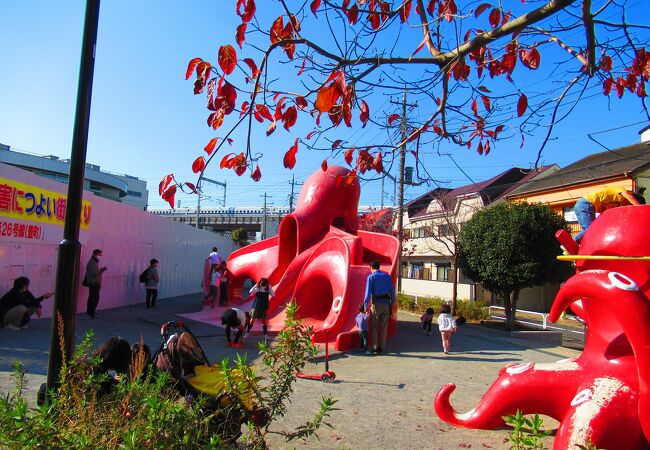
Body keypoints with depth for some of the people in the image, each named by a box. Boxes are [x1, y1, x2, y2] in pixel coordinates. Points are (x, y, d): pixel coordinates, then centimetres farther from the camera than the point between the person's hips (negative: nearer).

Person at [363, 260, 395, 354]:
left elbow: (368, 292, -12)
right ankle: (381, 348, 16)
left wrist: (365, 305, -3)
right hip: (386, 303, 4)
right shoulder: (387, 276, 6)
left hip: (376, 303, -4)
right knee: (383, 326, 12)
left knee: (373, 326, 8)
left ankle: (375, 348, 5)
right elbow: (392, 291, 6)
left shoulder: (371, 277, -7)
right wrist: (392, 303, 12)